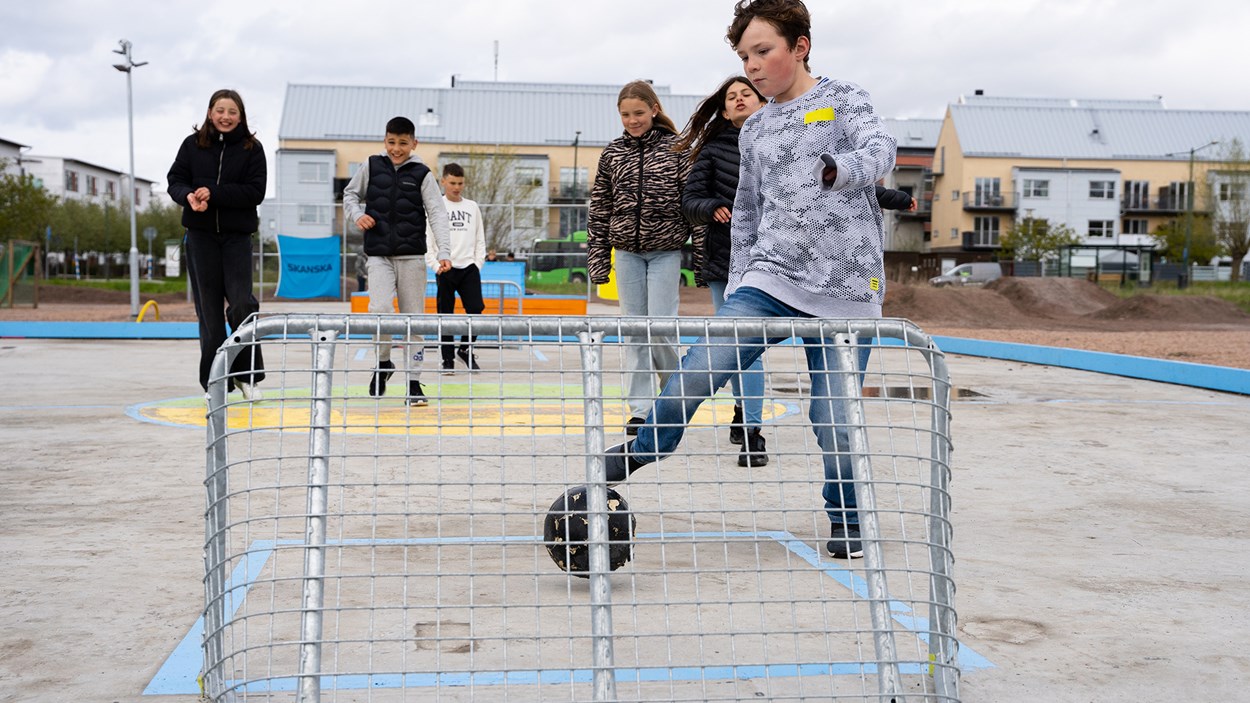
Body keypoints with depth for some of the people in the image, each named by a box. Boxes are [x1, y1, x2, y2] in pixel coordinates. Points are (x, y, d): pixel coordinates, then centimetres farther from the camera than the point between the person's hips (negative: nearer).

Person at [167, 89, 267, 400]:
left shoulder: (252, 148, 0)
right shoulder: (192, 144, 5)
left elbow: (256, 191, -8)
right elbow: (175, 180, 5)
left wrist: (214, 193, -19)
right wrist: (188, 196, -18)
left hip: (237, 236, -1)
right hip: (200, 235, 1)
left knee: (241, 304, -10)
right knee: (209, 310, 3)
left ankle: (246, 374, 8)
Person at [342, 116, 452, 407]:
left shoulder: (422, 174, 0)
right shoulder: (372, 166, 5)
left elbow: (437, 214, -5)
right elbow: (350, 194, 19)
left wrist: (443, 252, -17)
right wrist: (357, 215, -2)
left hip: (412, 254, 0)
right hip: (379, 254, 0)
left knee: (413, 318, 2)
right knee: (379, 309, -17)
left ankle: (414, 381, 11)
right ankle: (382, 364, 9)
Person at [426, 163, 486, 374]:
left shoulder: (472, 207, 12)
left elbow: (480, 240, 15)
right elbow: (427, 240, 1)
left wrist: (478, 264, 4)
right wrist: (436, 265, -8)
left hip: (469, 267, 2)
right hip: (445, 269, -2)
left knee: (475, 309, -9)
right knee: (445, 315, 1)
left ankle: (465, 349, 13)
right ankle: (447, 360, 9)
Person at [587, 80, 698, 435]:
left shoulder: (677, 148, -2)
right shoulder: (612, 153, 6)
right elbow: (599, 210, 8)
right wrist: (597, 259, 4)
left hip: (665, 250, -3)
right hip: (627, 251, 3)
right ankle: (640, 408, 10)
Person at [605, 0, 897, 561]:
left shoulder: (843, 98, 2)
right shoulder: (754, 130, 14)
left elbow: (879, 150, -19)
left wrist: (837, 169, -41)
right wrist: (735, 288, 19)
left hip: (845, 290, -3)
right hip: (770, 279, 3)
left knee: (835, 420, -2)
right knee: (700, 368, -15)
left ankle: (847, 523, 22)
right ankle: (639, 454, 8)